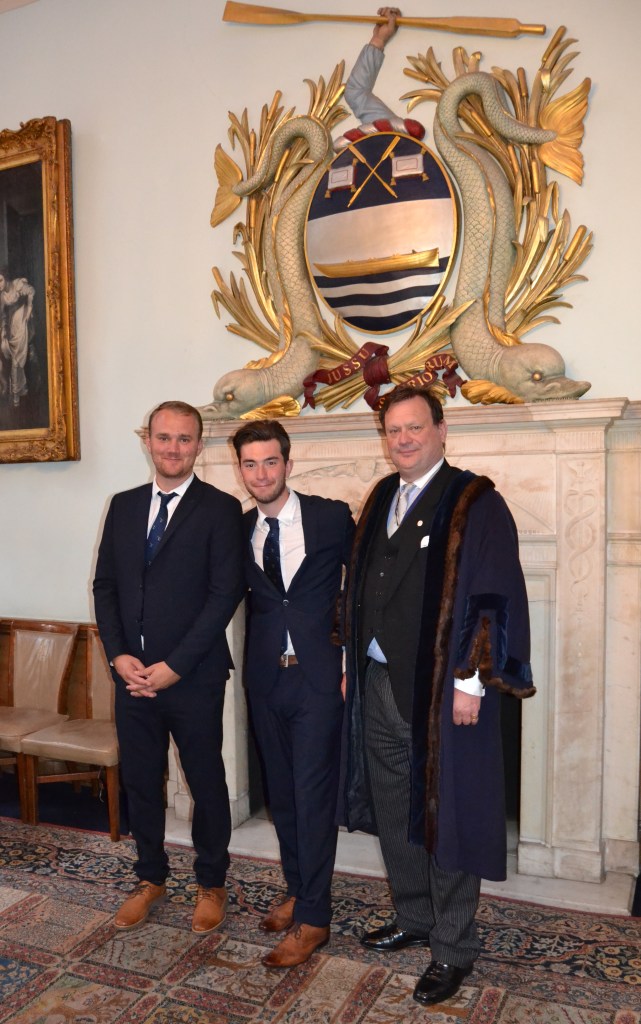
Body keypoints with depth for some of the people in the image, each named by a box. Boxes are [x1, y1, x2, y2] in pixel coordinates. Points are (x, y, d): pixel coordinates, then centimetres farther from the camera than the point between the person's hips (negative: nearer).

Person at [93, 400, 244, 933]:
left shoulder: (221, 508, -7)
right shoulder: (124, 506, 8)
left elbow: (225, 593, -13)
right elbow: (105, 585, 8)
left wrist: (173, 666, -15)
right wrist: (118, 655, -5)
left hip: (193, 678, -4)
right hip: (132, 674, 4)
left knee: (207, 783, 11)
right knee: (140, 781, 16)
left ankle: (212, 884, 32)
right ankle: (151, 878, 38)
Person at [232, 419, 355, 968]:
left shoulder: (332, 516, -7)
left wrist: (352, 658, -4)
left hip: (318, 675, -4)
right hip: (266, 676, 4)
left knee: (313, 794, 0)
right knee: (281, 792, 16)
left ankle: (312, 917, 15)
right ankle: (298, 889, 36)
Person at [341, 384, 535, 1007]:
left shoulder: (475, 503, -11)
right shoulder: (381, 500, 10)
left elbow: (497, 599, -15)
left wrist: (471, 681, -17)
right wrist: (352, 664, 13)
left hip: (443, 691, -7)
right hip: (380, 686, 7)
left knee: (444, 816, 5)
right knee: (392, 813, 17)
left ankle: (453, 950, 24)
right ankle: (413, 920, 38)